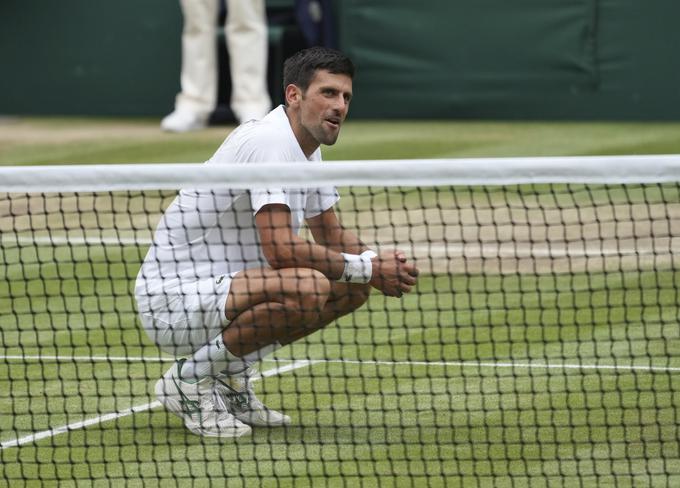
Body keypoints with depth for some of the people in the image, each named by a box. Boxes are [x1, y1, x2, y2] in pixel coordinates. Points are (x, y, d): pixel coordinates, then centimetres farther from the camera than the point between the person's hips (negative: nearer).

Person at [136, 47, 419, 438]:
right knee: (307, 287, -31)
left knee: (352, 287, 5)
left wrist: (377, 261, -2)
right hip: (174, 300, -10)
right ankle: (192, 377, -12)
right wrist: (367, 269, -21)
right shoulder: (268, 141, -20)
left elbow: (330, 233, 20)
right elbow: (280, 249, -29)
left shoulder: (305, 148, 11)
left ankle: (230, 374, 10)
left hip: (221, 290, 10)